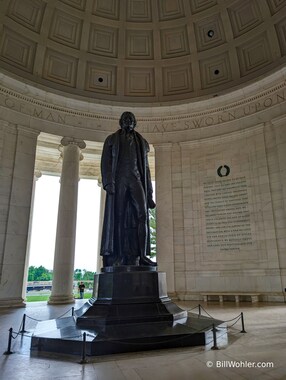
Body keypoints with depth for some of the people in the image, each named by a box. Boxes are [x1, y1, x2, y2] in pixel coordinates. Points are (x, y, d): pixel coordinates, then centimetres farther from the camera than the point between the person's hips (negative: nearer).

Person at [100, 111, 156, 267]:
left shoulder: (141, 142, 23)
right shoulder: (112, 139, 16)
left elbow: (146, 167, 19)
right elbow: (105, 162, 3)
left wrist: (149, 192, 9)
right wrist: (108, 182, -15)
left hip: (136, 180, 2)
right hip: (119, 180, -2)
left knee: (142, 214, -16)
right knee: (119, 218, -6)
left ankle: (141, 255, -17)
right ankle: (118, 257, -2)